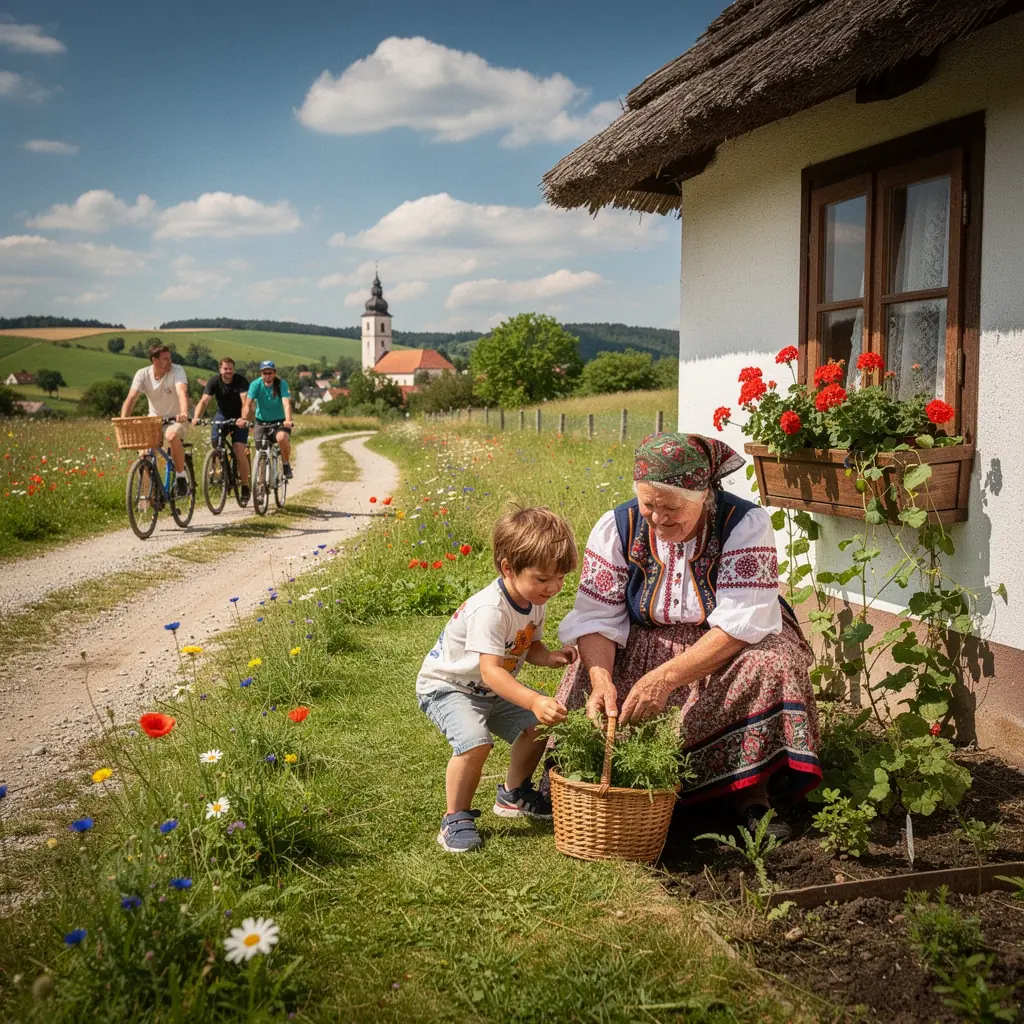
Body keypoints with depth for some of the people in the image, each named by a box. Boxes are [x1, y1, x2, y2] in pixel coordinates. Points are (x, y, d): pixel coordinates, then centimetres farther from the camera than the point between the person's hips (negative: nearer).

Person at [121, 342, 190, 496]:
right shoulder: (142, 374, -9)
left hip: (176, 420, -3)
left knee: (172, 436, -36)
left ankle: (181, 476, -17)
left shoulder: (177, 371, -17)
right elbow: (131, 398, -18)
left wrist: (184, 412, -55)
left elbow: (182, 392, -35)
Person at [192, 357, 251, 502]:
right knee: (214, 441, -20)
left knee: (240, 452, -13)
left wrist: (243, 418, -52)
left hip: (239, 417, -3)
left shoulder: (241, 381, -19)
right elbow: (204, 401, -24)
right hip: (222, 415, 3)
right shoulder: (214, 381, -13)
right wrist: (196, 417, -42)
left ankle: (245, 487, -2)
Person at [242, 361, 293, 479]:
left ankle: (286, 464, -9)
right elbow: (248, 404, -20)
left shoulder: (281, 384, -15)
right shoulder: (256, 384, -11)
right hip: (261, 421, 2)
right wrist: (244, 419, -38)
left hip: (279, 421, -2)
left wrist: (288, 420, -45)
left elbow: (286, 403, -28)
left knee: (282, 438, -33)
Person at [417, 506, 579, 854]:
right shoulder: (490, 610, -35)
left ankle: (514, 795, 31)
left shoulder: (534, 602, -7)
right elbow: (490, 671, -42)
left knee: (535, 727, 6)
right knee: (475, 742, -30)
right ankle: (456, 819, -10)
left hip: (492, 690, 9)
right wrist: (535, 701, -54)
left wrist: (549, 657, -15)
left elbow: (529, 646, 8)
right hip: (446, 686, -8)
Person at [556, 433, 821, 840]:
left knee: (773, 662, -32)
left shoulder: (746, 524, -20)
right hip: (645, 646, 2)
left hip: (726, 650, -2)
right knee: (585, 685, -24)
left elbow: (741, 623, -29)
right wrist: (600, 679, -36)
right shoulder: (617, 527, -11)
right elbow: (596, 617, -15)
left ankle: (752, 794, -18)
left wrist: (667, 677, -39)